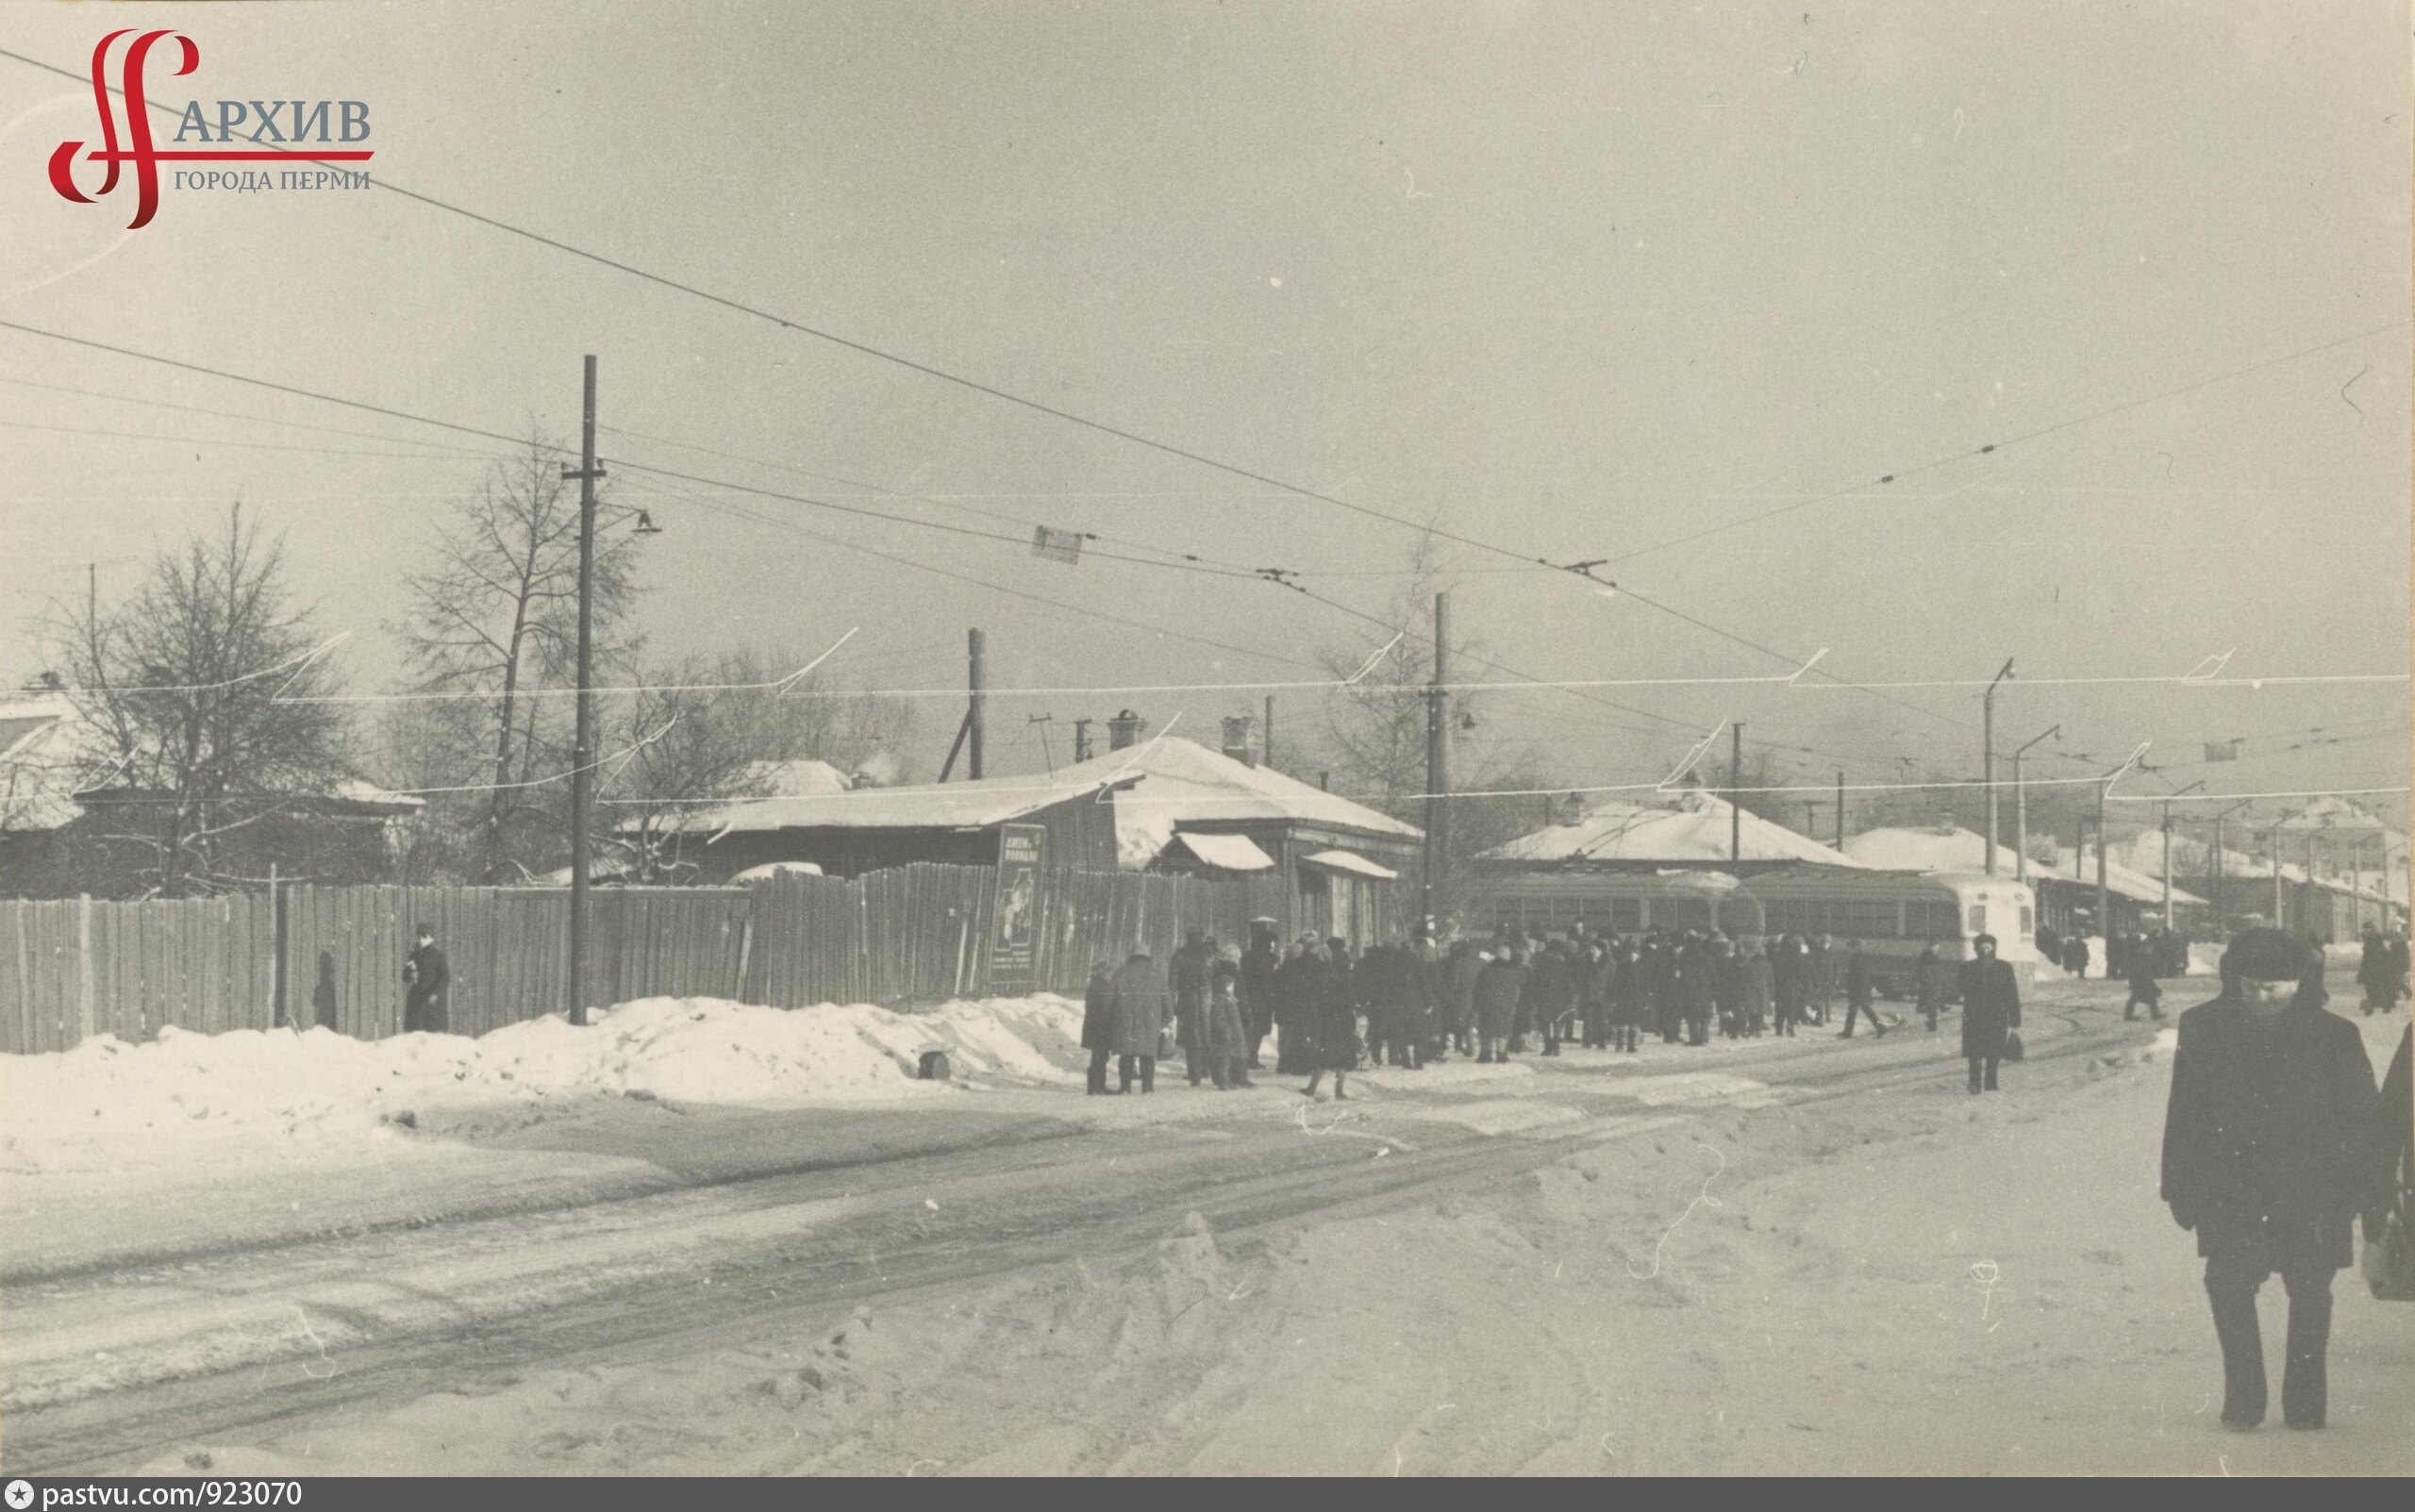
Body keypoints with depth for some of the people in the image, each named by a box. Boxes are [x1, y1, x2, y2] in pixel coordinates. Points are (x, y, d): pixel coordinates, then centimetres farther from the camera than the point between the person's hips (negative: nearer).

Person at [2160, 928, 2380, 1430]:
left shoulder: (2334, 1037, -5)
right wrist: (2181, 1187, 4)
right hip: (2231, 1191, 1)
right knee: (2229, 1284, -7)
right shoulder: (2204, 1030, -1)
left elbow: (2360, 1121, -1)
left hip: (2311, 1194, -1)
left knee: (2310, 1294, 3)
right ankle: (2243, 1401, 4)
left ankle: (2304, 1403, 16)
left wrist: (2368, 1197, -4)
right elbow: (2184, 1116, 6)